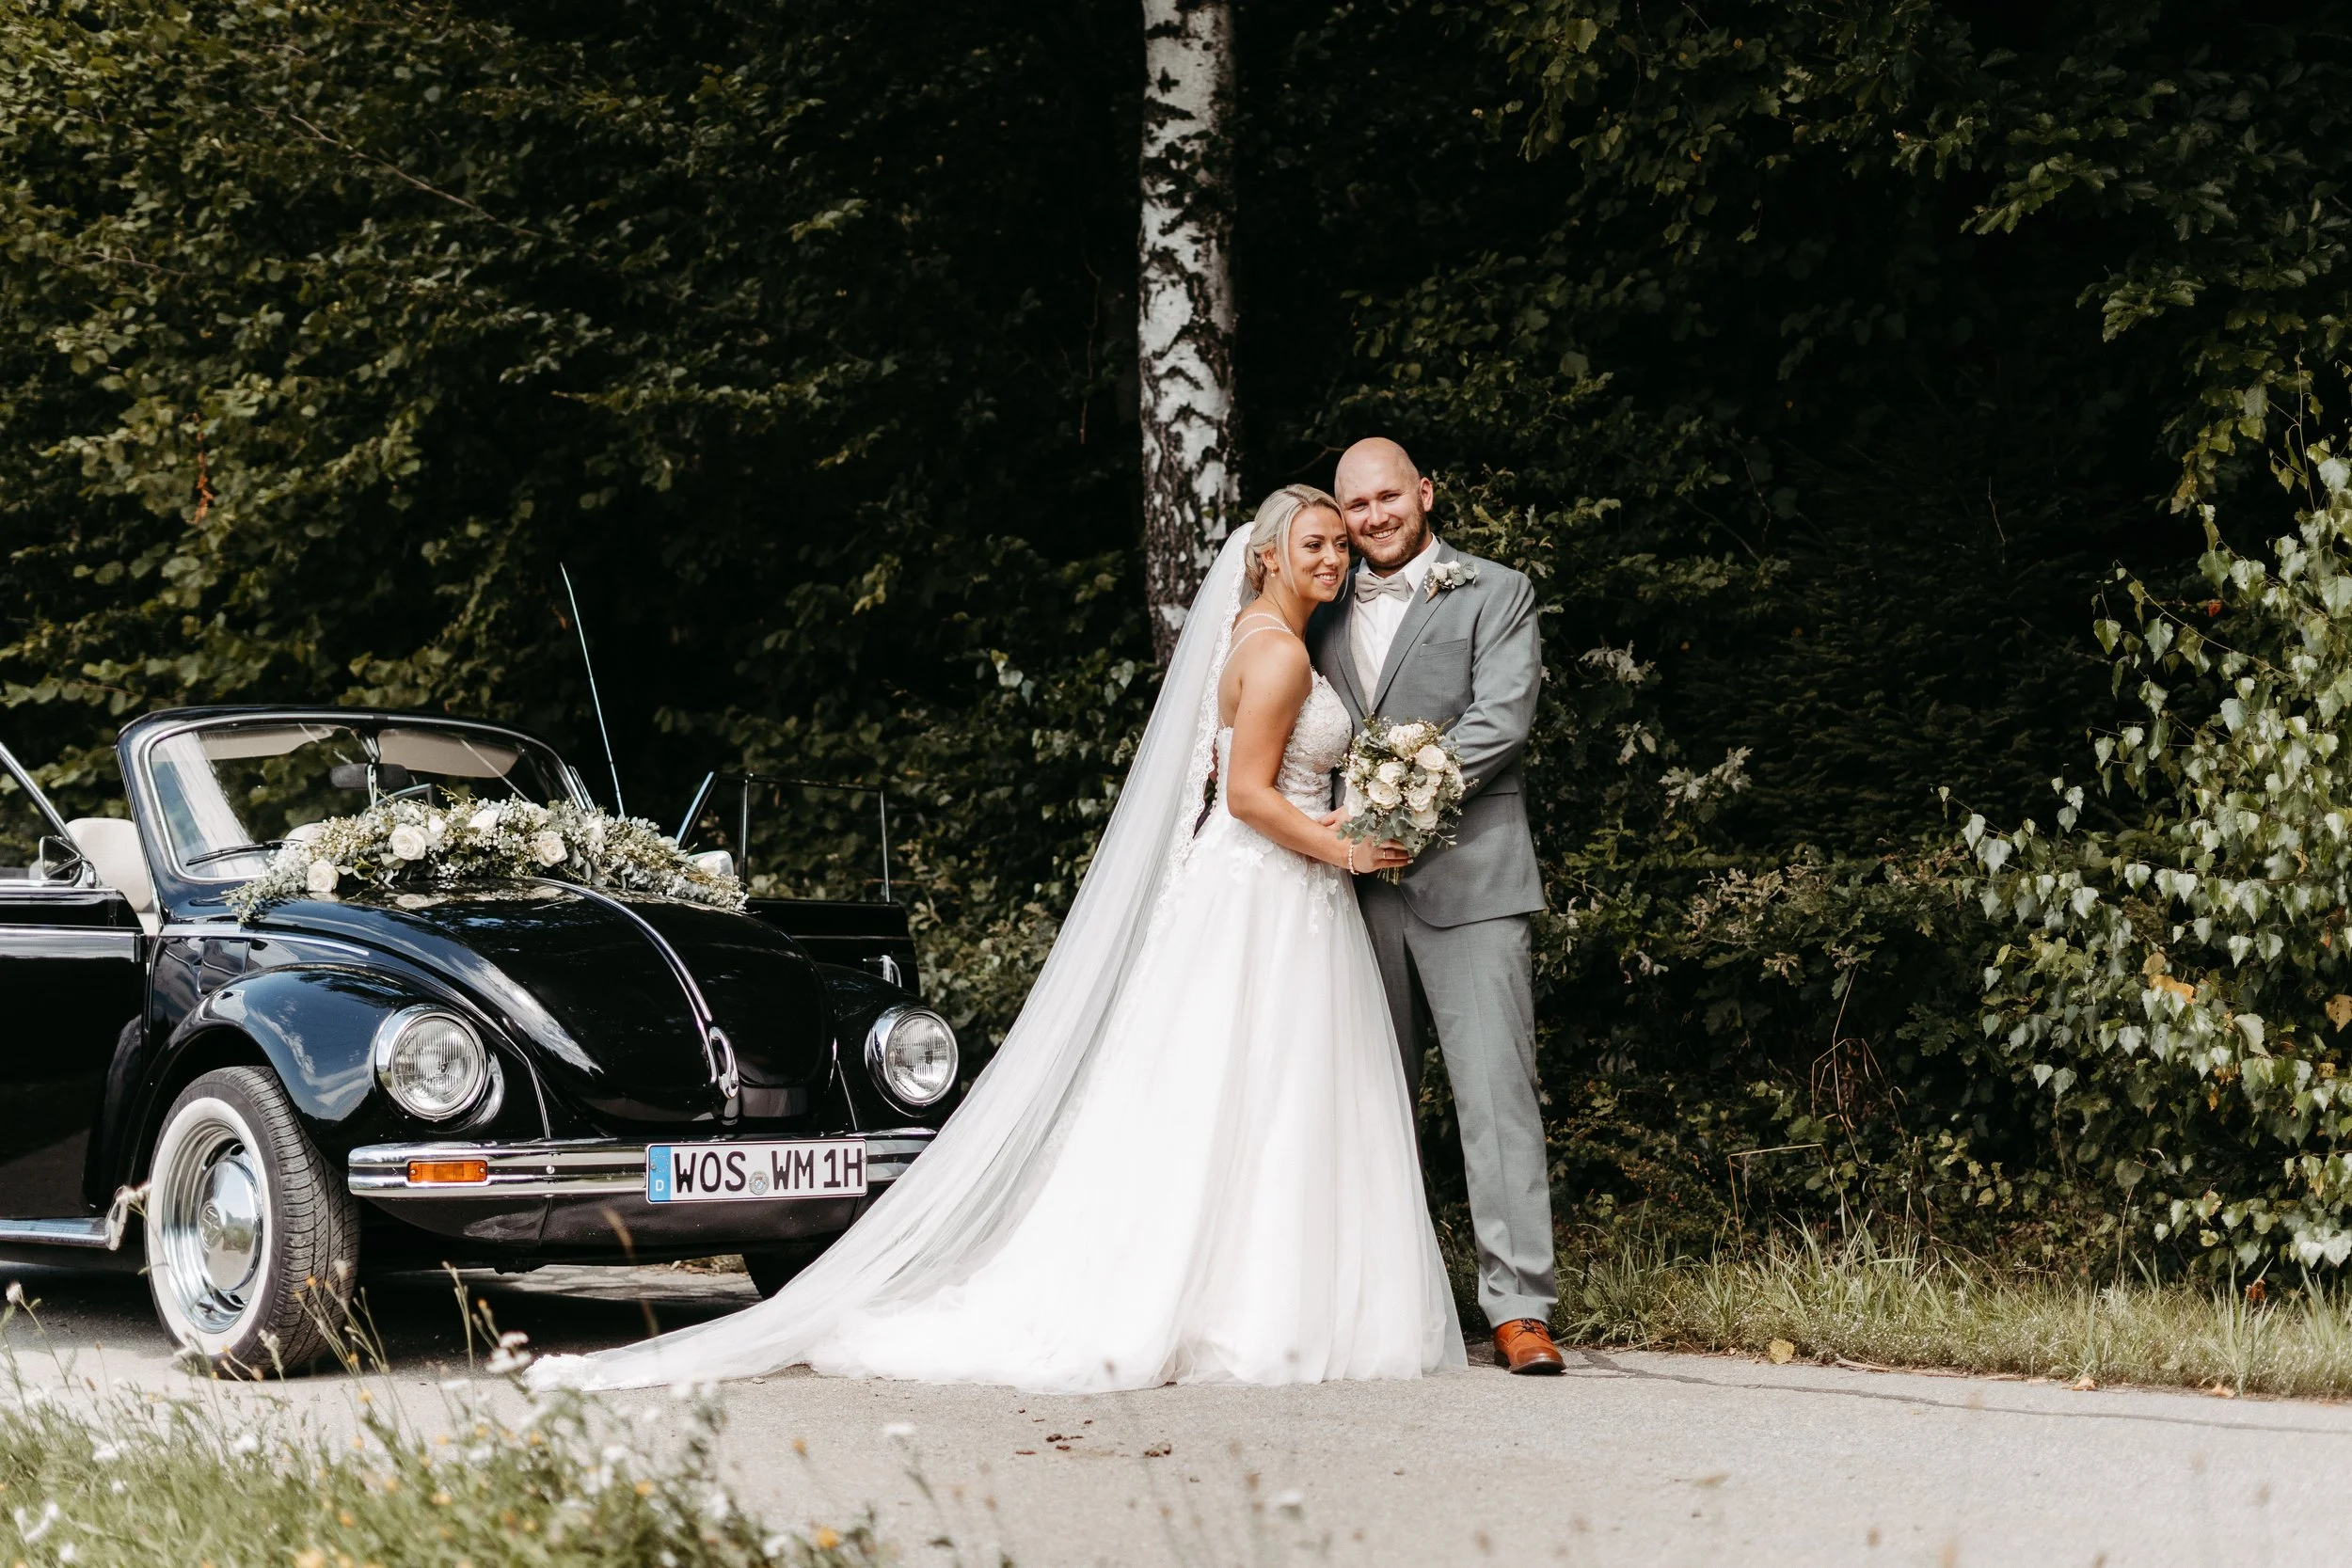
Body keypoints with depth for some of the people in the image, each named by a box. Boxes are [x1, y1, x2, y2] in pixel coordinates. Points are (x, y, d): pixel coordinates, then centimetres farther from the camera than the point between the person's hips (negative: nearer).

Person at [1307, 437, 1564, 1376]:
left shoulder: (1495, 595, 4)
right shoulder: (1328, 616, 18)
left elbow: (1502, 719, -9)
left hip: (1466, 880, -5)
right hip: (1361, 885, 5)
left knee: (1496, 1088, -10)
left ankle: (1519, 1309, -11)